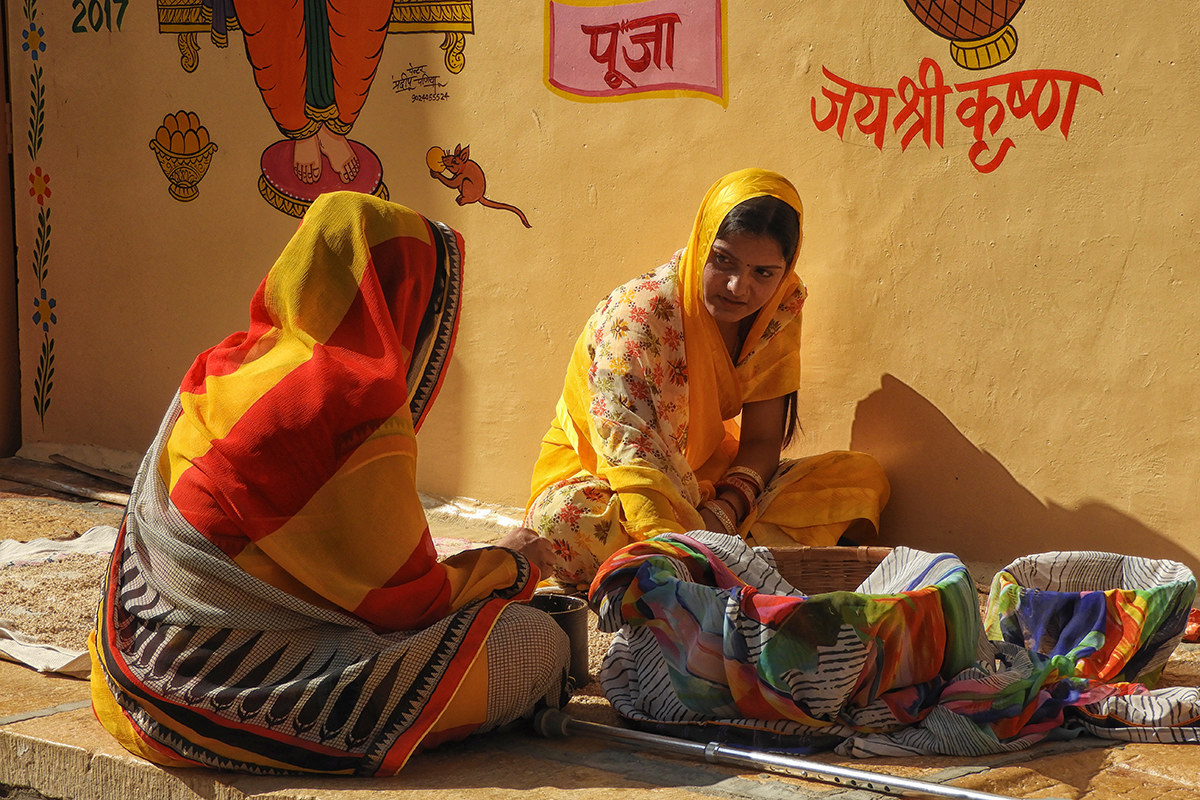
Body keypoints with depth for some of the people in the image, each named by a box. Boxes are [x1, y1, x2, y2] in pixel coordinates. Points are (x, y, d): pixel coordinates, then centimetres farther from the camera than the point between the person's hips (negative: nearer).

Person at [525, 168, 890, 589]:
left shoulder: (780, 313, -8)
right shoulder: (636, 314, -25)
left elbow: (762, 440, -7)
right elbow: (628, 448, -35)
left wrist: (723, 513, -28)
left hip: (702, 481, 5)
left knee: (861, 475, -10)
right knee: (562, 518, -40)